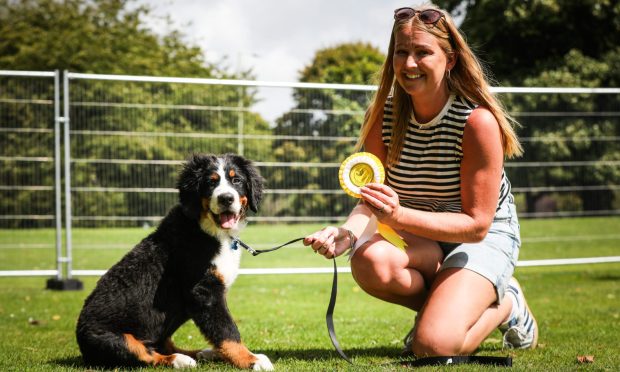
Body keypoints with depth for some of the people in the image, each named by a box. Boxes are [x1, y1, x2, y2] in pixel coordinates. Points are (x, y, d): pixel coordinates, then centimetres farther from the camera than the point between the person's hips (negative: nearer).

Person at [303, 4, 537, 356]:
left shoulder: (478, 121, -24)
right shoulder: (383, 115, -10)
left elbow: (477, 224, -23)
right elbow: (371, 203, -9)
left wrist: (399, 216, -38)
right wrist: (347, 233, -34)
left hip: (484, 237, -4)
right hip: (421, 236, 4)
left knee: (434, 345, -26)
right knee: (370, 260, -32)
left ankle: (506, 302, 6)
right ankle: (439, 305, 0)